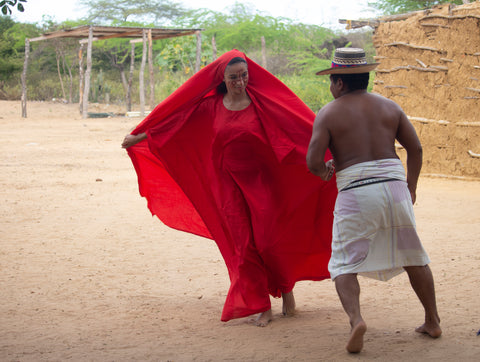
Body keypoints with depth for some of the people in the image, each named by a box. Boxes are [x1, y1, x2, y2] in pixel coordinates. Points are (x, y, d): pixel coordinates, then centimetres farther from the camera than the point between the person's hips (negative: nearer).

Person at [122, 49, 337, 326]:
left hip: (260, 179, -2)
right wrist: (139, 137, 18)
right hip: (229, 183, 2)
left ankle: (286, 288, 24)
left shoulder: (263, 102, -5)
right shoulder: (210, 107, 2)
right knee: (244, 244, 1)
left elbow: (298, 122, -8)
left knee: (270, 239, -4)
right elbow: (171, 122, 12)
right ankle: (262, 306, 11)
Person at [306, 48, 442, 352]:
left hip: (355, 193, -3)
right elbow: (415, 148, 9)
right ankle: (433, 322, 24)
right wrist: (411, 186, 22)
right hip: (394, 187, 4)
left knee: (344, 264, 3)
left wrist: (324, 171, 16)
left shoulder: (328, 114, 1)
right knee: (413, 257, 18)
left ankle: (356, 319, -20)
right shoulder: (389, 106, 11)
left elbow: (313, 161, -7)